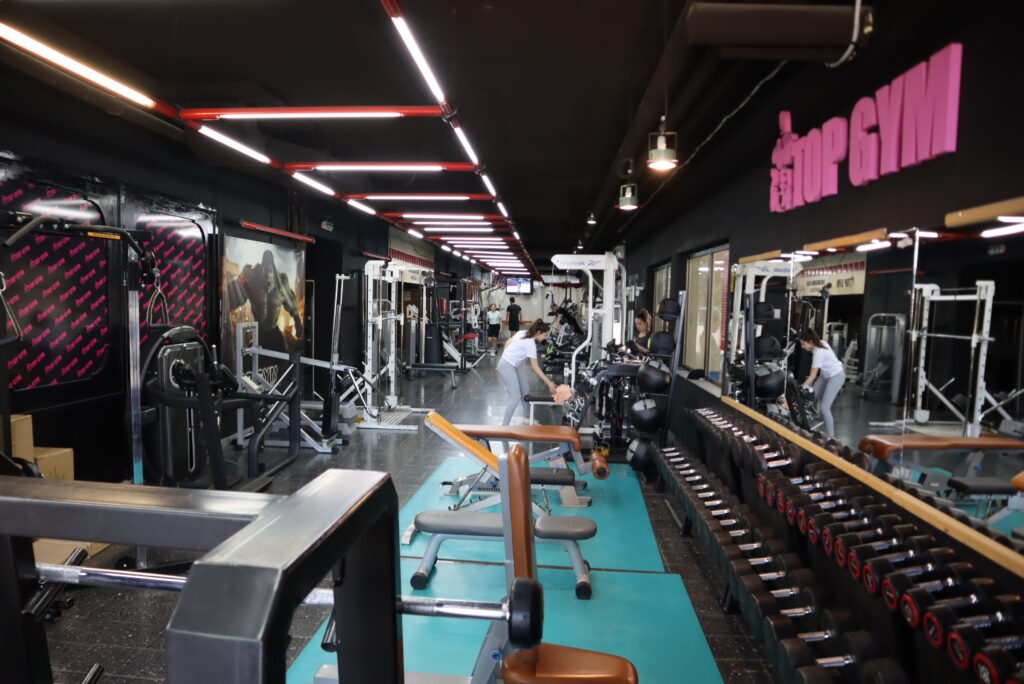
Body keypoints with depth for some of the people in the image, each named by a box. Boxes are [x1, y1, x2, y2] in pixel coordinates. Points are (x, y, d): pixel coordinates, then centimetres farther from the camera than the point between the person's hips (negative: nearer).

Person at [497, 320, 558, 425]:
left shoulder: (522, 333, 0)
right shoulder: (530, 343, -23)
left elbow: (508, 342, 10)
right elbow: (535, 367, -22)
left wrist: (505, 357, 17)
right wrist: (549, 383, -20)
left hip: (515, 364, 10)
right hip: (507, 366, -10)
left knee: (525, 390, 16)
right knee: (516, 398, -12)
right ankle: (504, 426, -5)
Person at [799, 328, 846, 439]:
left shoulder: (819, 352, -29)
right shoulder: (821, 343, -5)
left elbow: (813, 376, -27)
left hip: (836, 376, -10)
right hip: (826, 375, 10)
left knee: (824, 407, -14)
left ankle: (830, 436, -7)